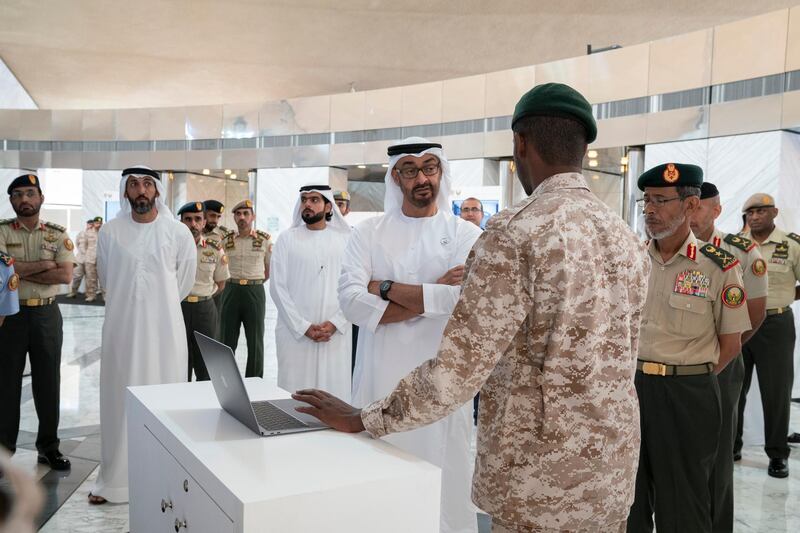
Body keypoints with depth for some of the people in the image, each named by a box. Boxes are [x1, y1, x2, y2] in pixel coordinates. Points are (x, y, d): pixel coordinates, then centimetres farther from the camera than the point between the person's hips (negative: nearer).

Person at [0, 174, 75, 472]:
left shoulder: (58, 234, 3)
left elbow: (66, 275, -9)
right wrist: (44, 264, -13)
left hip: (47, 314, 1)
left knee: (48, 381, 8)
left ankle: (48, 446, 21)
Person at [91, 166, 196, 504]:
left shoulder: (178, 232, -3)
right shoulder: (110, 231, 1)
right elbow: (105, 278, 14)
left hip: (163, 328, -1)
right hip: (122, 327, 1)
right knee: (120, 401, 8)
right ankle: (114, 479, 18)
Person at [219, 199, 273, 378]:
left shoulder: (265, 240, 0)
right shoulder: (226, 241, 5)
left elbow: (270, 270, 9)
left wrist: (254, 282, 7)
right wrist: (234, 282, 7)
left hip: (255, 292, -2)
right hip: (231, 291, 2)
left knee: (255, 342, 4)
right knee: (227, 341, 6)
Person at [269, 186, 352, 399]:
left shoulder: (345, 239, 5)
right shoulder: (287, 239, 5)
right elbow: (278, 288, 0)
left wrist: (335, 323, -10)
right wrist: (303, 327, -8)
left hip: (336, 333, 0)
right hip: (295, 332, 0)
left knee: (334, 391, 2)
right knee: (294, 392, 1)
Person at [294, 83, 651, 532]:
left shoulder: (515, 231, -19)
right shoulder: (628, 238, 3)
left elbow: (459, 370, -20)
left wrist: (360, 419, -8)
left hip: (539, 478, -6)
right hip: (616, 471, 7)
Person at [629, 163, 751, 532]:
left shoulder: (718, 266, -8)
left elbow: (730, 343, -3)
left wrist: (689, 378, -1)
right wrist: (630, 376, 4)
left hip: (687, 396, -4)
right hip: (629, 386, 4)